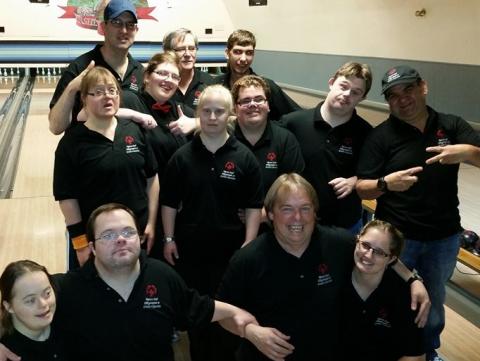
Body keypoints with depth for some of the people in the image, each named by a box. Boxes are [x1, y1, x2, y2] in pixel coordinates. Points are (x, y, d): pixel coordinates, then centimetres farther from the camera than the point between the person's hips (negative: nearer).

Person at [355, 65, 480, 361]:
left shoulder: (452, 125, -2)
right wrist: (385, 183, -30)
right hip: (395, 237, -3)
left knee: (434, 302, 23)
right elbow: (362, 188, -9)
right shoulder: (382, 136, -8)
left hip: (444, 237, 3)